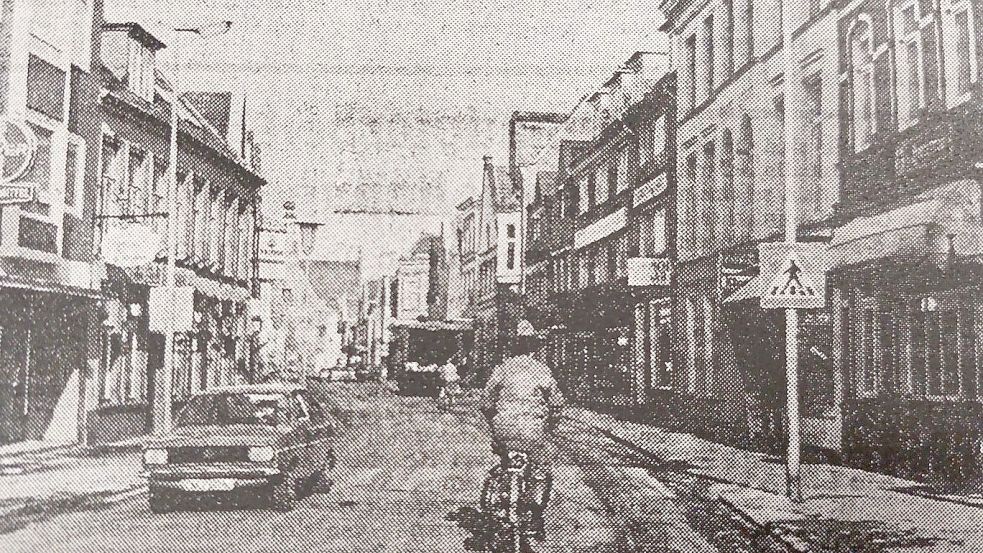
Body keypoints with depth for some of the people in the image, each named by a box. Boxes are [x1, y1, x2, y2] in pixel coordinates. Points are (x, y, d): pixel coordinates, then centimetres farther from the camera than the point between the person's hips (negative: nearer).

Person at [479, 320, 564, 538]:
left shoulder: (502, 368, 5)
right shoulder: (541, 369, 1)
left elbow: (486, 403, 5)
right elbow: (557, 403, 0)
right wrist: (550, 425, 17)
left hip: (503, 431, 2)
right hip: (533, 433, -2)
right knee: (543, 467, 17)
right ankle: (536, 516, 10)